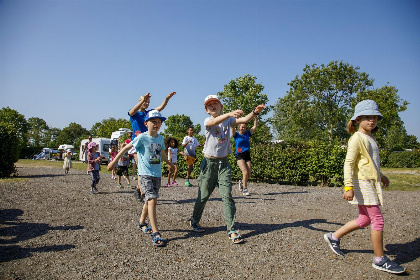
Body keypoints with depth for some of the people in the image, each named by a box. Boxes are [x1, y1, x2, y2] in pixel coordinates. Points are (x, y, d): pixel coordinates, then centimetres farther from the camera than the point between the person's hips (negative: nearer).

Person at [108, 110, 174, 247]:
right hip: (145, 174, -6)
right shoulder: (142, 137, -10)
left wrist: (170, 164, 39)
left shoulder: (160, 138, 8)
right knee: (152, 200, -16)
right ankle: (155, 233, -14)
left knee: (149, 200, 16)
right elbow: (126, 148, -4)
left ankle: (142, 222, 39)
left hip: (157, 174, 6)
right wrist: (113, 162, 0)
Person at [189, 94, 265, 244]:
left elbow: (244, 120, -13)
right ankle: (194, 220, 33)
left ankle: (232, 229, 2)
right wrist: (230, 114, -50)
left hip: (223, 162, 2)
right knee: (203, 195, 9)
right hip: (209, 162, -2)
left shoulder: (228, 120, 4)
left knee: (227, 196, -4)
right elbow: (214, 122, -32)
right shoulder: (207, 121, -7)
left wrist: (254, 112, -34)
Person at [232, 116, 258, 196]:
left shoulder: (247, 134, 13)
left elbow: (254, 127, 11)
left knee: (249, 175, 1)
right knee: (245, 172, -17)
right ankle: (245, 189, -2)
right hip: (239, 155, -4)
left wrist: (255, 118, 2)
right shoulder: (236, 134, 3)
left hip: (247, 155, 4)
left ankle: (242, 182, 33)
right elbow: (233, 127, -13)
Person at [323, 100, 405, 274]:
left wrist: (380, 176, 34)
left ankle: (333, 237, 24)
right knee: (377, 219, -4)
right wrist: (348, 186, -25)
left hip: (371, 183, 9)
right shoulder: (357, 138, -12)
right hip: (362, 183, -9)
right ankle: (380, 260, 8)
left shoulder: (370, 138, 16)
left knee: (364, 220, 13)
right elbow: (349, 163, -19)